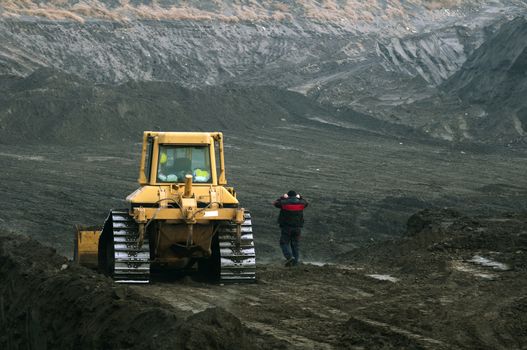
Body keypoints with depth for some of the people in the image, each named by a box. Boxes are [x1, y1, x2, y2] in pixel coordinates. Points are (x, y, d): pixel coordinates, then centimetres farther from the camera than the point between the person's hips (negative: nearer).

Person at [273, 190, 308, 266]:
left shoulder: (284, 203, -9)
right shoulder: (300, 203, 1)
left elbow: (275, 203, 10)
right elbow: (306, 203, 25)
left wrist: (283, 198, 19)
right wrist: (299, 197, 33)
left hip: (286, 227, -3)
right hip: (297, 227, 4)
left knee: (284, 243, 3)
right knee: (295, 244, 11)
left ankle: (289, 256, -18)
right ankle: (295, 261, 9)